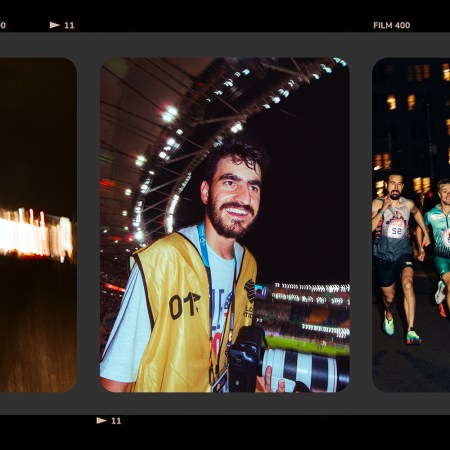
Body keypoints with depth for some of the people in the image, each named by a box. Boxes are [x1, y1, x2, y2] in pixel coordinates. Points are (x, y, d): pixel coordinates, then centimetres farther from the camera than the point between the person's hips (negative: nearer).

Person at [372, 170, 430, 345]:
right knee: (389, 297, 9)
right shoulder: (377, 203, -8)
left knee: (408, 285, -25)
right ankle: (388, 315, 46)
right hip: (383, 256, -1)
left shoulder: (408, 204, 3)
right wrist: (383, 210, -27)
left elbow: (417, 213, 28)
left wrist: (425, 233, 25)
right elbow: (370, 228, -20)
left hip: (403, 253, 1)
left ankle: (410, 332, -23)